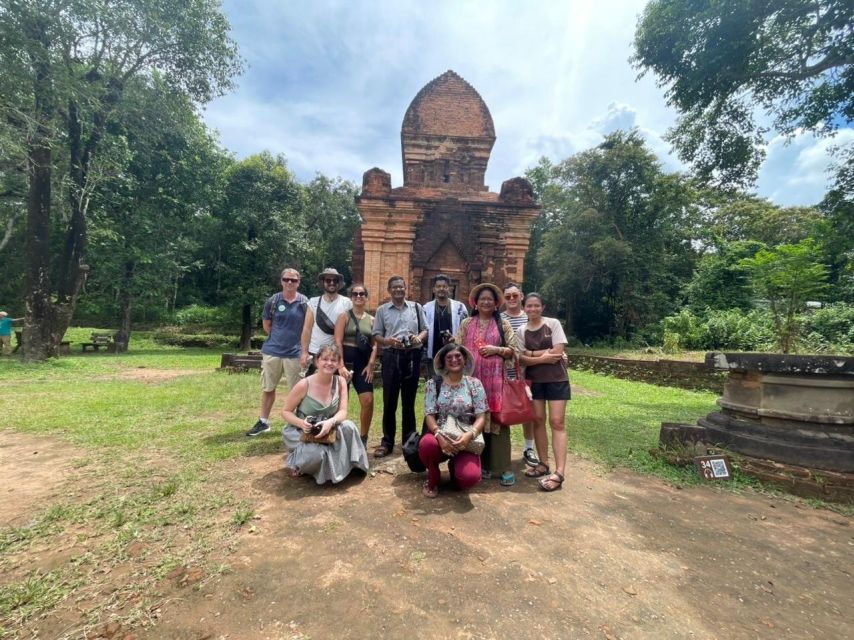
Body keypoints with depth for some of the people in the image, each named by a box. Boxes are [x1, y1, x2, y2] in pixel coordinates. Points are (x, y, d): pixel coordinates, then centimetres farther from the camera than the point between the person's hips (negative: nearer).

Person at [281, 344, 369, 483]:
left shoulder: (340, 382, -9)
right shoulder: (304, 384, -19)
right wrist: (301, 423, -29)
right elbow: (285, 412, -9)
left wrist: (331, 422, -36)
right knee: (317, 454, -33)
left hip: (327, 431, 3)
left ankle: (342, 467, -4)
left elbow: (343, 411, -13)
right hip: (300, 432, -3)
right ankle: (297, 463, 4)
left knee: (349, 427, -27)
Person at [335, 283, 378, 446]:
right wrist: (341, 365, -15)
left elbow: (375, 344, 8)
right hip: (346, 358, -3)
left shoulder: (371, 320, 11)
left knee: (368, 401, -4)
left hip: (363, 362, 3)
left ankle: (363, 438, 14)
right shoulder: (344, 316, 1)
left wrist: (371, 364, -5)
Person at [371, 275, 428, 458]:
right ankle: (387, 442, 14)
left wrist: (419, 338, -11)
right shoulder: (382, 310, 7)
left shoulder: (416, 307, 10)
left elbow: (425, 329, 11)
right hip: (391, 356, -1)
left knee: (409, 400, 10)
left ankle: (409, 440, 22)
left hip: (412, 355, 1)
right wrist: (388, 341, -16)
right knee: (389, 400, 4)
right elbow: (376, 335, 4)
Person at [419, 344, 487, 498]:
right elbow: (429, 415, -5)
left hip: (465, 439, 0)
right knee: (427, 444, -36)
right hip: (440, 435, 0)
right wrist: (439, 435, -25)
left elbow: (481, 417, -4)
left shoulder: (474, 384, 1)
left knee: (470, 477, -27)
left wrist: (470, 434, -25)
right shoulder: (433, 384, 2)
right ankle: (433, 479, 1)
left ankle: (455, 467, 15)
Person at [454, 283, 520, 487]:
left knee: (496, 419, -1)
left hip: (495, 378, -1)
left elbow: (514, 350, 6)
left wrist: (496, 349, -9)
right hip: (472, 377, 2)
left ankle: (503, 467, 8)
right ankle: (479, 463, 18)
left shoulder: (502, 324, 7)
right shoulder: (467, 323, 10)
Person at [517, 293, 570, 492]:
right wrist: (543, 357, -17)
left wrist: (532, 353, -11)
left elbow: (558, 352, -14)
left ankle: (559, 472, -7)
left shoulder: (553, 324, -5)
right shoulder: (521, 331, 3)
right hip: (534, 380, 3)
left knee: (557, 422, -7)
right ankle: (543, 464, 20)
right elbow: (522, 359, -5)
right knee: (538, 420, 6)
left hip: (556, 379, -3)